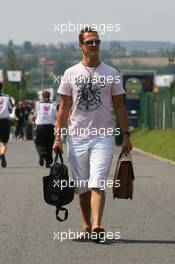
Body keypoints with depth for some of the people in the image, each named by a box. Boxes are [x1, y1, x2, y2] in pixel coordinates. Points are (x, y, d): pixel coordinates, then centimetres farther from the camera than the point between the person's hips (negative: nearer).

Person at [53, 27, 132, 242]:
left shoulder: (111, 73, 4)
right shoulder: (71, 73, 6)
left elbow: (119, 106, 7)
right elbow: (64, 107, 8)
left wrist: (126, 135, 0)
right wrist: (58, 136, 2)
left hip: (102, 138, -2)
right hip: (77, 138, 2)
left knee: (97, 184, -15)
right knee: (82, 187, 8)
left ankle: (97, 227, -23)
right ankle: (86, 226, 21)